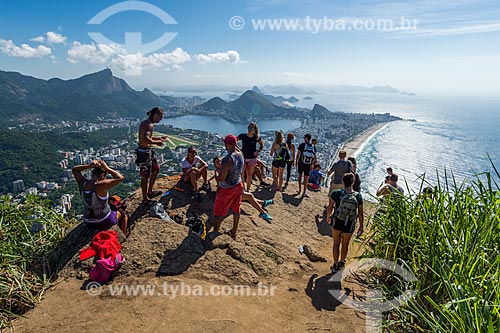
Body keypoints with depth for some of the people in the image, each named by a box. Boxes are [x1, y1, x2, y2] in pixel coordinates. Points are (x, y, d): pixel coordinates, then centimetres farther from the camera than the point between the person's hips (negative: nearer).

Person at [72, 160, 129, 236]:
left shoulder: (82, 183, -12)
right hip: (104, 222, -6)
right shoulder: (100, 186, -31)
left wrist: (89, 166, -9)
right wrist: (106, 168, -20)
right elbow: (120, 177, -28)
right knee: (122, 213, 24)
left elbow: (74, 170, 6)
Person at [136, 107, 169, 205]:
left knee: (156, 169, 24)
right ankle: (145, 200, 16)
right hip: (145, 152, -10)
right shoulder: (149, 125, -20)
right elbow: (145, 139, -36)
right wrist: (156, 143, -22)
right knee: (145, 177, 2)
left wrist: (159, 138, 19)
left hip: (148, 151, 10)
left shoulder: (145, 122, 12)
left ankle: (149, 192, 36)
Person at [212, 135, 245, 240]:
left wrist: (217, 177, -7)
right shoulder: (241, 155, -6)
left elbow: (221, 178, -26)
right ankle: (233, 232, 37)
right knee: (236, 210, 21)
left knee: (218, 213, 9)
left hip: (227, 189, -8)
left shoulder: (227, 159, -30)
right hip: (238, 185, 8)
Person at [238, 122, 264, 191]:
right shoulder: (243, 136, -9)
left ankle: (248, 189, 25)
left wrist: (258, 151, -6)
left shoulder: (257, 137, -8)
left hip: (252, 158, 1)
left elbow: (262, 145, 9)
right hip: (243, 157, 0)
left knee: (249, 175, 11)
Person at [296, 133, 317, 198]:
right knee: (306, 178, 7)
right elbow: (314, 158, 3)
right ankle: (304, 192, 2)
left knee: (300, 176, 17)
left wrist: (296, 161, 3)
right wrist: (311, 165, 10)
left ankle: (300, 189, 20)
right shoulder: (313, 147, 4)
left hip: (301, 163, -2)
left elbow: (298, 154, -7)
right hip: (308, 165, 2)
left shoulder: (302, 145, -5)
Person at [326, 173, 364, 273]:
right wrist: (361, 227, 6)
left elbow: (330, 208, -9)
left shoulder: (336, 193, -19)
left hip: (336, 223, -1)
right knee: (345, 245, 24)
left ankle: (335, 265, 30)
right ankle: (341, 262, 45)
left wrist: (328, 216, 11)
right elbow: (360, 214, -8)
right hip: (349, 226, 1)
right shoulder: (358, 196, -16)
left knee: (336, 243, 21)